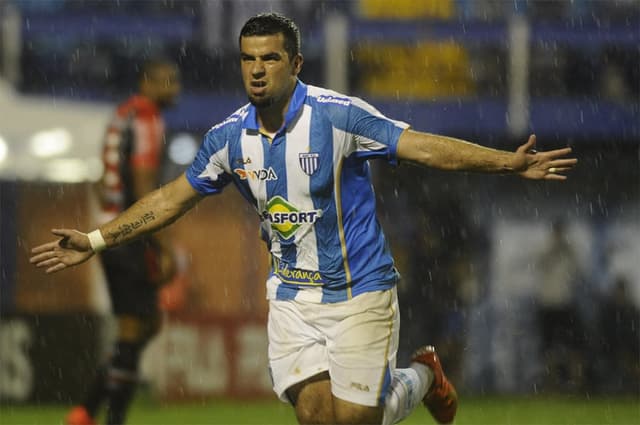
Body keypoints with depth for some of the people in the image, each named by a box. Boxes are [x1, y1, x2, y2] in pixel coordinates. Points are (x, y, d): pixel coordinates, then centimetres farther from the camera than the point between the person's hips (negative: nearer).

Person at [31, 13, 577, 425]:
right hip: (291, 294, 4)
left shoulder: (336, 115, -16)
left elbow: (421, 146, -17)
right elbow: (175, 196, 11)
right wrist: (96, 240, 11)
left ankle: (422, 375, 27)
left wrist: (508, 162, -27)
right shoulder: (229, 137, -2)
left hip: (359, 290, -4)